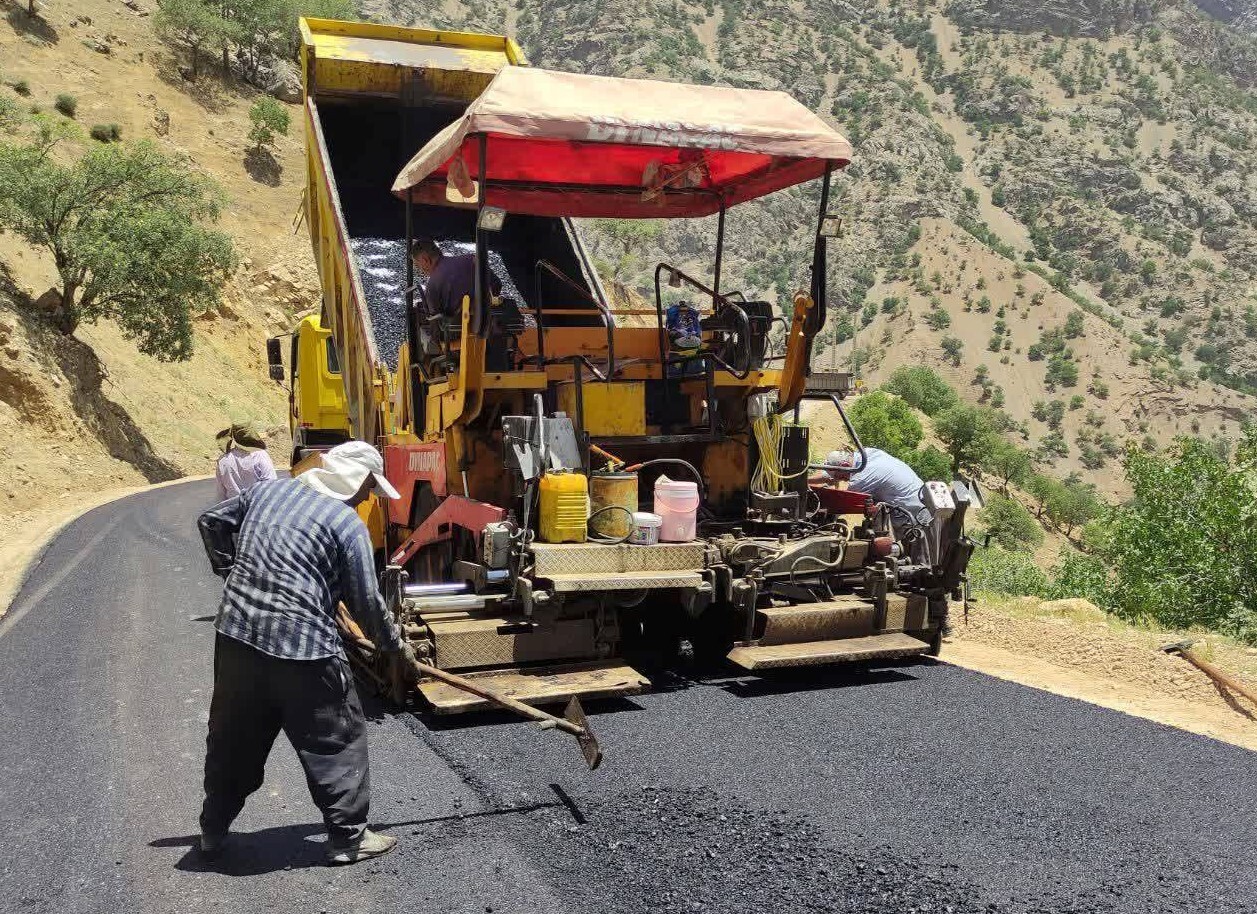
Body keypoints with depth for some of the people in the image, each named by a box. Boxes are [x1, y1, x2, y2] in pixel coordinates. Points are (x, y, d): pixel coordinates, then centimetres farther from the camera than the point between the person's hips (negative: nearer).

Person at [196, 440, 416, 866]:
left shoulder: (269, 490, 12)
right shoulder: (347, 523, -6)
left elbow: (211, 521, 23)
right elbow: (366, 602, -6)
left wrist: (230, 571, 31)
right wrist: (396, 646, 8)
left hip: (235, 634, 7)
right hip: (302, 645, -6)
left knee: (232, 736, 21)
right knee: (336, 740, 8)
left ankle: (213, 830, 35)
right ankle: (348, 837, 15)